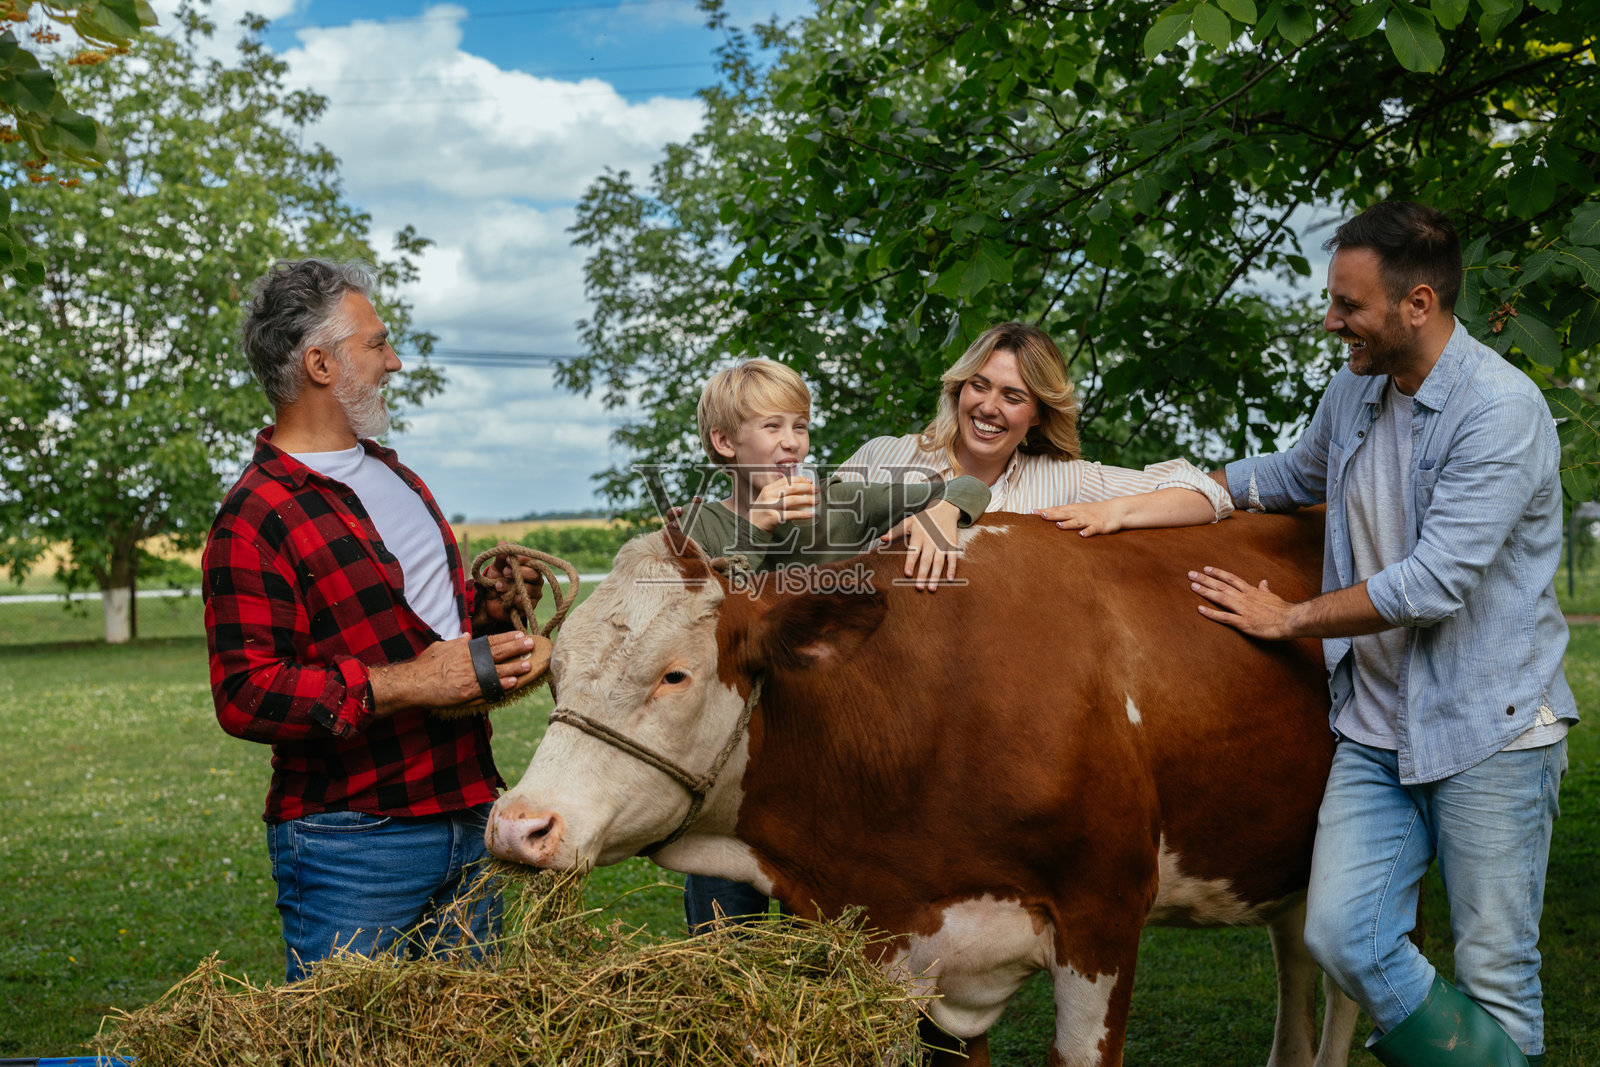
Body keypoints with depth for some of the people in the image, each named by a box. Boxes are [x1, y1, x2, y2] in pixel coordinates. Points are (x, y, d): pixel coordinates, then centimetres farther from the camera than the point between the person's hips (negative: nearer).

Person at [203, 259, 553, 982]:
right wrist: (405, 683, -24)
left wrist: (486, 609, 7)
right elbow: (245, 695, -20)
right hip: (350, 841, -8)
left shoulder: (390, 473, 16)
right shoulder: (254, 521, -13)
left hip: (468, 822, 8)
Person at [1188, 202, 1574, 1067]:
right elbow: (1296, 475, 28)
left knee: (1494, 975, 3)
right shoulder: (1354, 390, 7)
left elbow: (1435, 583, -21)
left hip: (1490, 733, -6)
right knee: (1342, 936, -5)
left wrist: (1288, 620, -9)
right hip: (1375, 732, 6)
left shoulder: (1502, 409, -17)